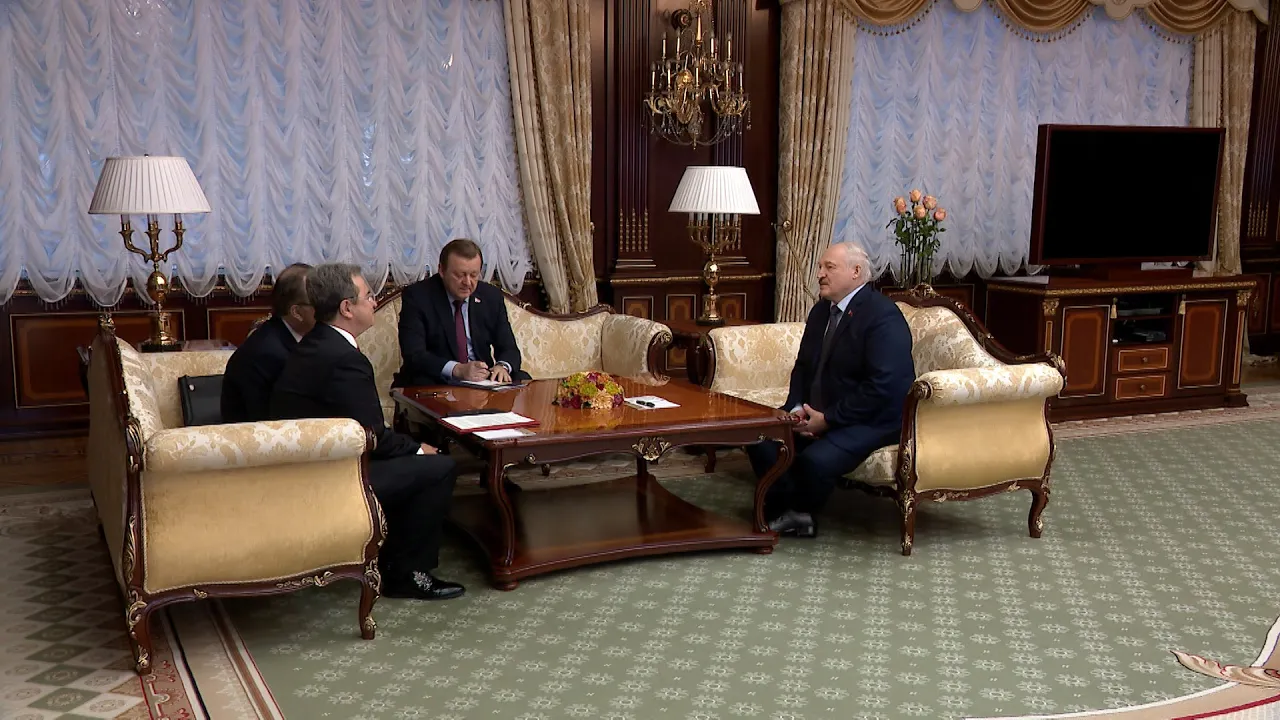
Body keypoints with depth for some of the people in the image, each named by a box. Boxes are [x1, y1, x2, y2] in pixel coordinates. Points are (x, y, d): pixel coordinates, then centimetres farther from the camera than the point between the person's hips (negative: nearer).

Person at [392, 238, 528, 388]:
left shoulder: (492, 296, 7)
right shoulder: (416, 296, -6)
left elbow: (509, 348, 7)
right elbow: (414, 355, -16)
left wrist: (502, 366, -18)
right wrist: (457, 369, -32)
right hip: (437, 383, -3)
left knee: (522, 380, -21)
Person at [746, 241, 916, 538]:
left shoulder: (883, 316, -17)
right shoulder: (821, 311, 11)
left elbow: (883, 386, -24)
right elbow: (803, 366, 17)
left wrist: (828, 419, -21)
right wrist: (797, 408, -4)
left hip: (871, 420, -8)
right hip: (817, 411, 8)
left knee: (816, 459, -31)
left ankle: (802, 512, 1)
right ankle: (787, 511, -1)